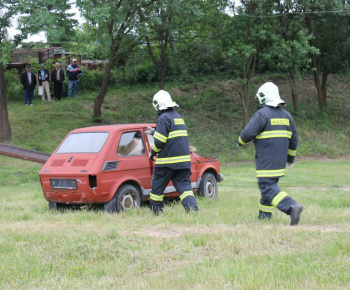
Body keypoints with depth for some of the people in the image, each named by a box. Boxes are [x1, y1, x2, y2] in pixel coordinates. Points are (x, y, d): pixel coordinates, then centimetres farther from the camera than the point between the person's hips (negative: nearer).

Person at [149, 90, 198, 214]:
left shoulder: (164, 118, -11)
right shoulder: (178, 117, 17)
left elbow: (160, 141, -16)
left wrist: (152, 152, 1)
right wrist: (153, 132, 31)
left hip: (167, 161, -7)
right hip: (183, 160, 7)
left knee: (158, 186, 8)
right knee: (184, 185, 2)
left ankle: (156, 211, 17)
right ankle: (193, 208, -15)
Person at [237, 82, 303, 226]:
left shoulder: (262, 114, -11)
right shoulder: (286, 115, 13)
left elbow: (248, 133, -14)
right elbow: (293, 139, 17)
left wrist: (241, 142, 7)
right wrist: (291, 158, 26)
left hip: (266, 162, -8)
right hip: (280, 161, 8)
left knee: (268, 188, -11)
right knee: (270, 185, 17)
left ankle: (292, 207, -28)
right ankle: (264, 216, 20)